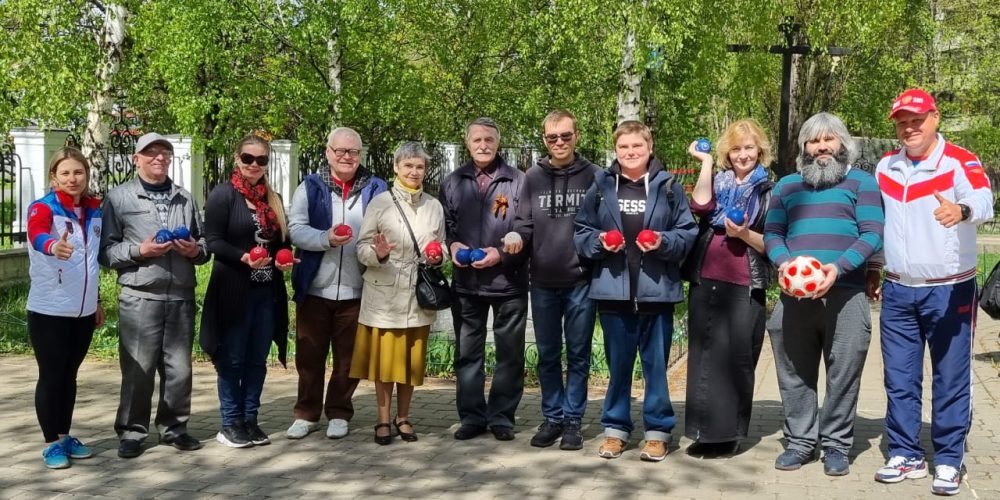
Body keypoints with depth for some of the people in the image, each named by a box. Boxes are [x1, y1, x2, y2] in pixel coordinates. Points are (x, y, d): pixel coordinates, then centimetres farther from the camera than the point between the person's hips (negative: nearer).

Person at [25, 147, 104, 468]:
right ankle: (51, 443, 13)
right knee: (51, 376, 2)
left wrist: (97, 301, 19)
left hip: (83, 311, 5)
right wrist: (52, 246, -56)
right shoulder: (43, 208, -10)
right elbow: (37, 234, -34)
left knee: (69, 375, 14)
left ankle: (65, 436, 26)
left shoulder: (95, 210, 7)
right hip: (49, 311, -5)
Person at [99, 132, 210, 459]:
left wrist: (196, 250, -3)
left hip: (181, 296, 3)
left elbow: (204, 244, 19)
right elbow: (105, 250, -2)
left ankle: (173, 427, 20)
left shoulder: (184, 198, 14)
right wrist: (138, 251, -16)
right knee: (138, 370, -1)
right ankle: (132, 432, 12)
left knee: (179, 368, 7)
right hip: (139, 297, -3)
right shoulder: (119, 198, 3)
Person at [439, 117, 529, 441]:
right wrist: (452, 245, -5)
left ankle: (501, 416, 17)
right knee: (467, 352, 8)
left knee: (509, 352, 5)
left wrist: (501, 253, -14)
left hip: (509, 280, -3)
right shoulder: (452, 182, 10)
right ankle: (471, 416, 18)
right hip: (466, 281, 3)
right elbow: (444, 225, 15)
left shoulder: (518, 181, -2)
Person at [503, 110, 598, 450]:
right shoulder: (533, 177, 7)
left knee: (578, 355, 6)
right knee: (548, 355, 11)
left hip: (581, 281, -2)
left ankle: (573, 420, 16)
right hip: (543, 282, 2)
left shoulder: (593, 175, 1)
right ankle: (552, 417, 22)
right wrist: (515, 236, -15)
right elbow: (524, 222, 6)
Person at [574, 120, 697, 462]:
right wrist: (599, 242, -10)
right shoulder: (601, 186, 6)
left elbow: (688, 232, 3)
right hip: (613, 289, 1)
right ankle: (615, 428, 22)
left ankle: (658, 430, 18)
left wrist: (664, 242, -15)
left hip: (656, 290, -1)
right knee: (618, 363, 11)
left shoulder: (669, 186, 2)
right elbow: (581, 233, 9)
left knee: (656, 363, 7)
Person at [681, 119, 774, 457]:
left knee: (736, 358, -2)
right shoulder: (717, 182, 14)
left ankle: (729, 432, 7)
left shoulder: (769, 192, 7)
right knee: (704, 356, 4)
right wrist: (706, 163, -2)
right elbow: (700, 207, -8)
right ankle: (706, 430, 11)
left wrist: (746, 234, -15)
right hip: (705, 280, 3)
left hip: (744, 286, -3)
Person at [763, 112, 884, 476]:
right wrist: (783, 262, -9)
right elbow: (772, 233, 12)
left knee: (843, 373, -1)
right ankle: (800, 441, 17)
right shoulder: (787, 185, 18)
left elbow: (872, 234, -2)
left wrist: (838, 268, -16)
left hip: (845, 293, -3)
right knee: (795, 373, 6)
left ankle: (836, 445, 11)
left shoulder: (861, 182, 9)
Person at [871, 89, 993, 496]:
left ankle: (948, 461, 15)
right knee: (899, 379, 10)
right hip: (898, 292, 5)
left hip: (950, 291, -5)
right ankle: (905, 455, 22)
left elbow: (983, 201, -30)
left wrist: (962, 210, -52)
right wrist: (871, 270, 17)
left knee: (951, 380, 3)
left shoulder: (960, 163, -10)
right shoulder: (885, 167, 7)